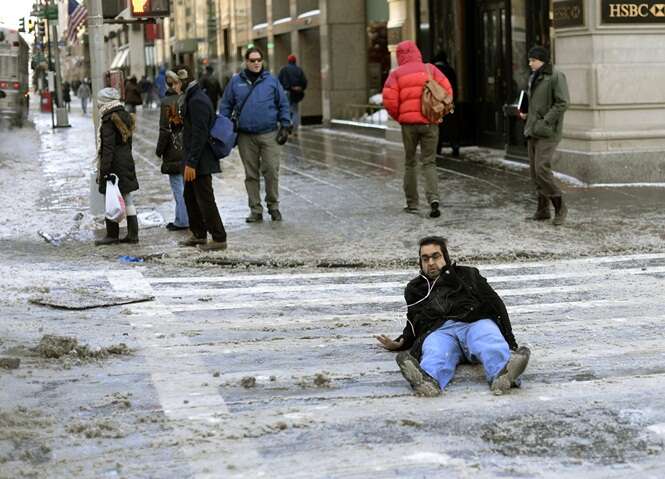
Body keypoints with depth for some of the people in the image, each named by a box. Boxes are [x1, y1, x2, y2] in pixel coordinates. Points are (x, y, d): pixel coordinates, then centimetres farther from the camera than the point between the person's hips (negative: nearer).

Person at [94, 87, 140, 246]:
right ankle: (133, 234, 11)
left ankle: (112, 234, 4)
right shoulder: (125, 117, 11)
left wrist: (103, 170, -18)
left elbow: (107, 147, -19)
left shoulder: (109, 120, -15)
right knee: (127, 200, 10)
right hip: (127, 163, 9)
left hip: (114, 166, -8)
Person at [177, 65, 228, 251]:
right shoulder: (192, 98, 13)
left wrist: (191, 163, -24)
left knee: (205, 199, -5)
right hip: (194, 160, 11)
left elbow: (199, 134, -24)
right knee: (190, 196, 19)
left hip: (200, 161, -11)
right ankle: (199, 235, 30)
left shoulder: (197, 101, -20)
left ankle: (219, 239, 2)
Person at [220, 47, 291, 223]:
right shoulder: (236, 82, 5)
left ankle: (273, 206, 12)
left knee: (271, 172, -3)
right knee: (251, 174, 7)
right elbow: (226, 106, 10)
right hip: (245, 136, 1)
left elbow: (283, 104, 6)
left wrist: (285, 126, 1)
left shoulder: (271, 81, 3)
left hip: (269, 134, -1)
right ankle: (255, 210, 13)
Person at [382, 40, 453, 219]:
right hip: (430, 123, 1)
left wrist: (398, 117, 8)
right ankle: (433, 198, -17)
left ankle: (412, 204, 15)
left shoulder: (396, 74, 1)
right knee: (429, 163, 4)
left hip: (409, 123, -1)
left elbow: (389, 100, -9)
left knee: (410, 163, 14)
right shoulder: (430, 69, 5)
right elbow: (447, 91, -3)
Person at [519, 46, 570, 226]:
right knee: (534, 171, 7)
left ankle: (560, 207, -4)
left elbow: (563, 103, -17)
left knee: (542, 169, -16)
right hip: (533, 130, 9)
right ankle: (543, 210, 14)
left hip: (547, 132, -9)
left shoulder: (556, 76, -10)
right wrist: (524, 113, 10)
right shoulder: (533, 77, 16)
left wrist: (545, 121, -19)